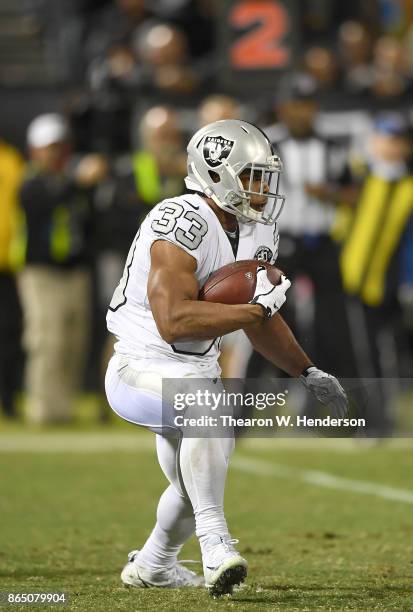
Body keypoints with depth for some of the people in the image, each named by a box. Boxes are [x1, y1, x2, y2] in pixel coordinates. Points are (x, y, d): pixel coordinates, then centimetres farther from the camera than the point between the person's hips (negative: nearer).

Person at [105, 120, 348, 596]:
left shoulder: (253, 231, 4)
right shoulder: (184, 224, -25)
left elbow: (260, 319, 18)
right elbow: (173, 321, -35)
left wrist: (308, 374, 14)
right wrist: (255, 307, -32)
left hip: (194, 375, 9)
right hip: (141, 370, -9)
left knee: (195, 487, 22)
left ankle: (151, 565, 51)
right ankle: (215, 545, -35)